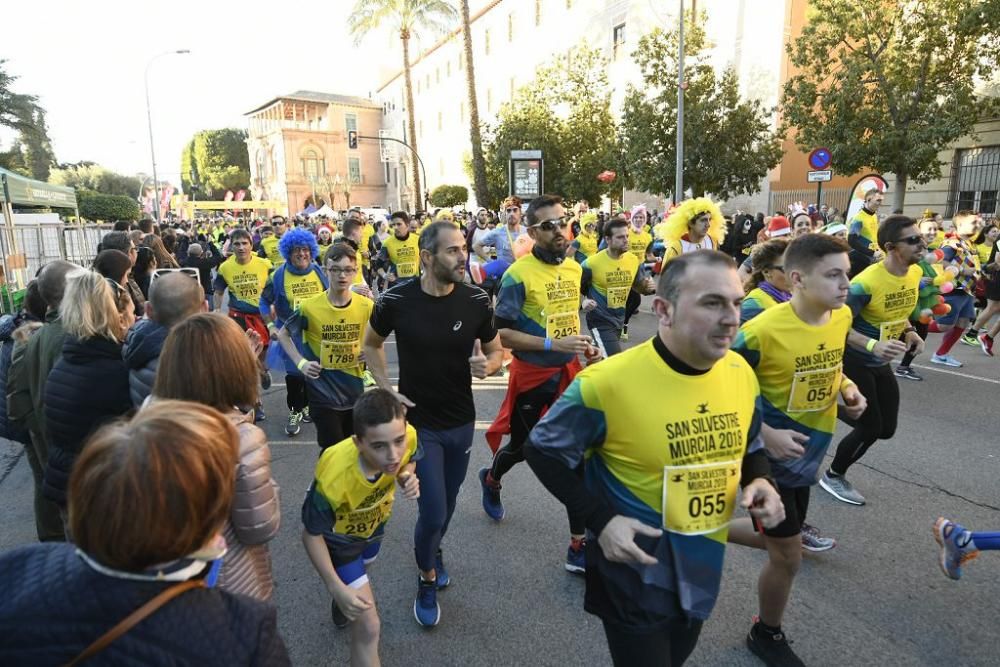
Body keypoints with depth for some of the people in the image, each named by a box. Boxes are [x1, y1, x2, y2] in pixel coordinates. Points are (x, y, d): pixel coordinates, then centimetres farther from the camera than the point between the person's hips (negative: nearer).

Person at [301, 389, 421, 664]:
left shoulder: (408, 437, -35)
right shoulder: (334, 478, -45)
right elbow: (312, 535, -25)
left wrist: (408, 476, -30)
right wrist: (337, 588, -25)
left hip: (373, 522, 5)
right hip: (338, 536, -5)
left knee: (362, 565, 37)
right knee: (368, 628, -7)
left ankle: (341, 604, 70)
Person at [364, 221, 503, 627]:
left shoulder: (477, 300, -12)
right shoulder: (395, 300, -15)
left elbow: (496, 351, 2)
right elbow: (371, 344, 4)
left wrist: (487, 365, -22)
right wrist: (386, 390, -8)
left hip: (462, 421, 3)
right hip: (418, 421, -2)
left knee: (446, 506, 19)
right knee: (433, 512, -3)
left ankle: (432, 551, 54)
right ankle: (427, 577, 30)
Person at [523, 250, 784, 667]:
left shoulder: (741, 372, -8)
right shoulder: (607, 382, -27)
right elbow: (543, 451, -15)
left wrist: (759, 482, -10)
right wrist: (601, 519, -22)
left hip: (703, 569, 6)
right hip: (635, 575, -6)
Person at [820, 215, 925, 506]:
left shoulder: (916, 273, -1)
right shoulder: (865, 283, -27)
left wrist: (910, 332, -1)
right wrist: (873, 345, -37)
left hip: (881, 363, 8)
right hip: (855, 361, -8)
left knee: (886, 429, 10)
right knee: (870, 429, -2)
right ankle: (833, 477, 20)